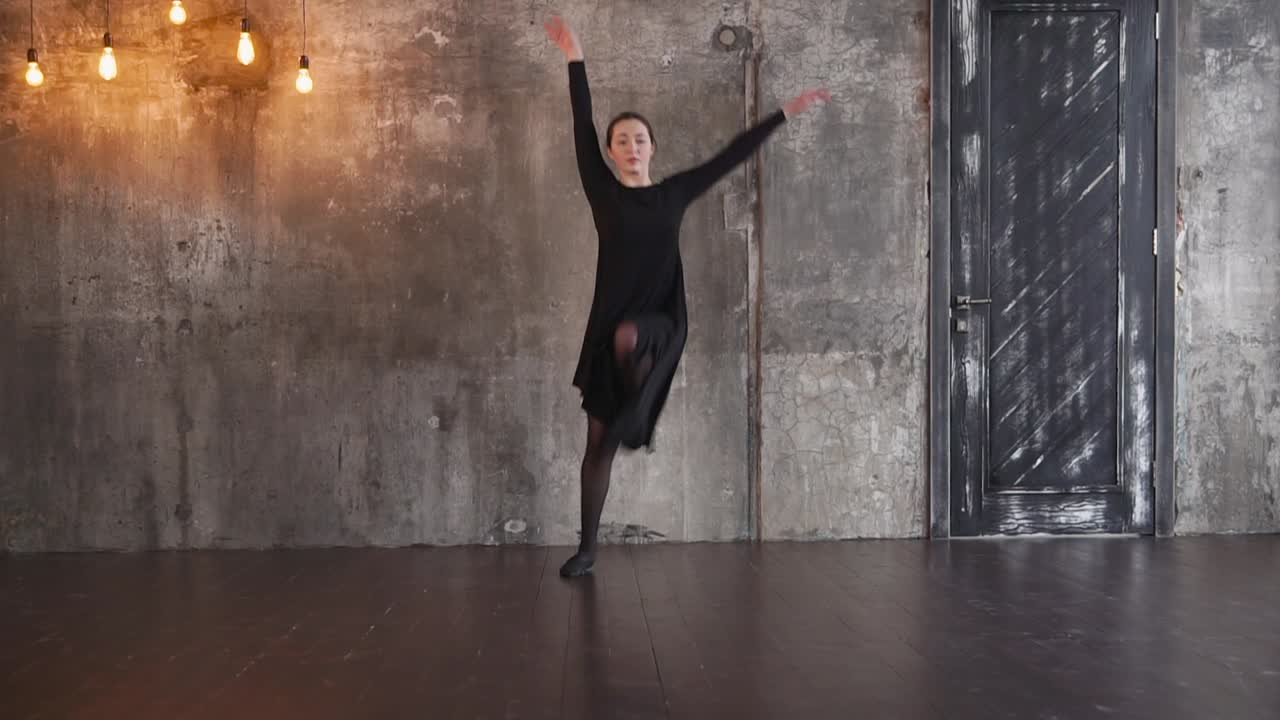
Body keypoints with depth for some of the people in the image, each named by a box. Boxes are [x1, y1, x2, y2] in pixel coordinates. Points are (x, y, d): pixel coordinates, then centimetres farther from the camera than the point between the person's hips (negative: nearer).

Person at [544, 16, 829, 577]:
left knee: (627, 336, -41)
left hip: (660, 323, -1)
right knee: (598, 443, 3)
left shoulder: (674, 193, 6)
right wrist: (574, 59, -4)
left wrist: (786, 112, 7)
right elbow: (582, 129, -1)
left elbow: (733, 154, 7)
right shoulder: (602, 192, 4)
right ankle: (587, 548, 15)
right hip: (609, 326, 1)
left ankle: (634, 415, -16)